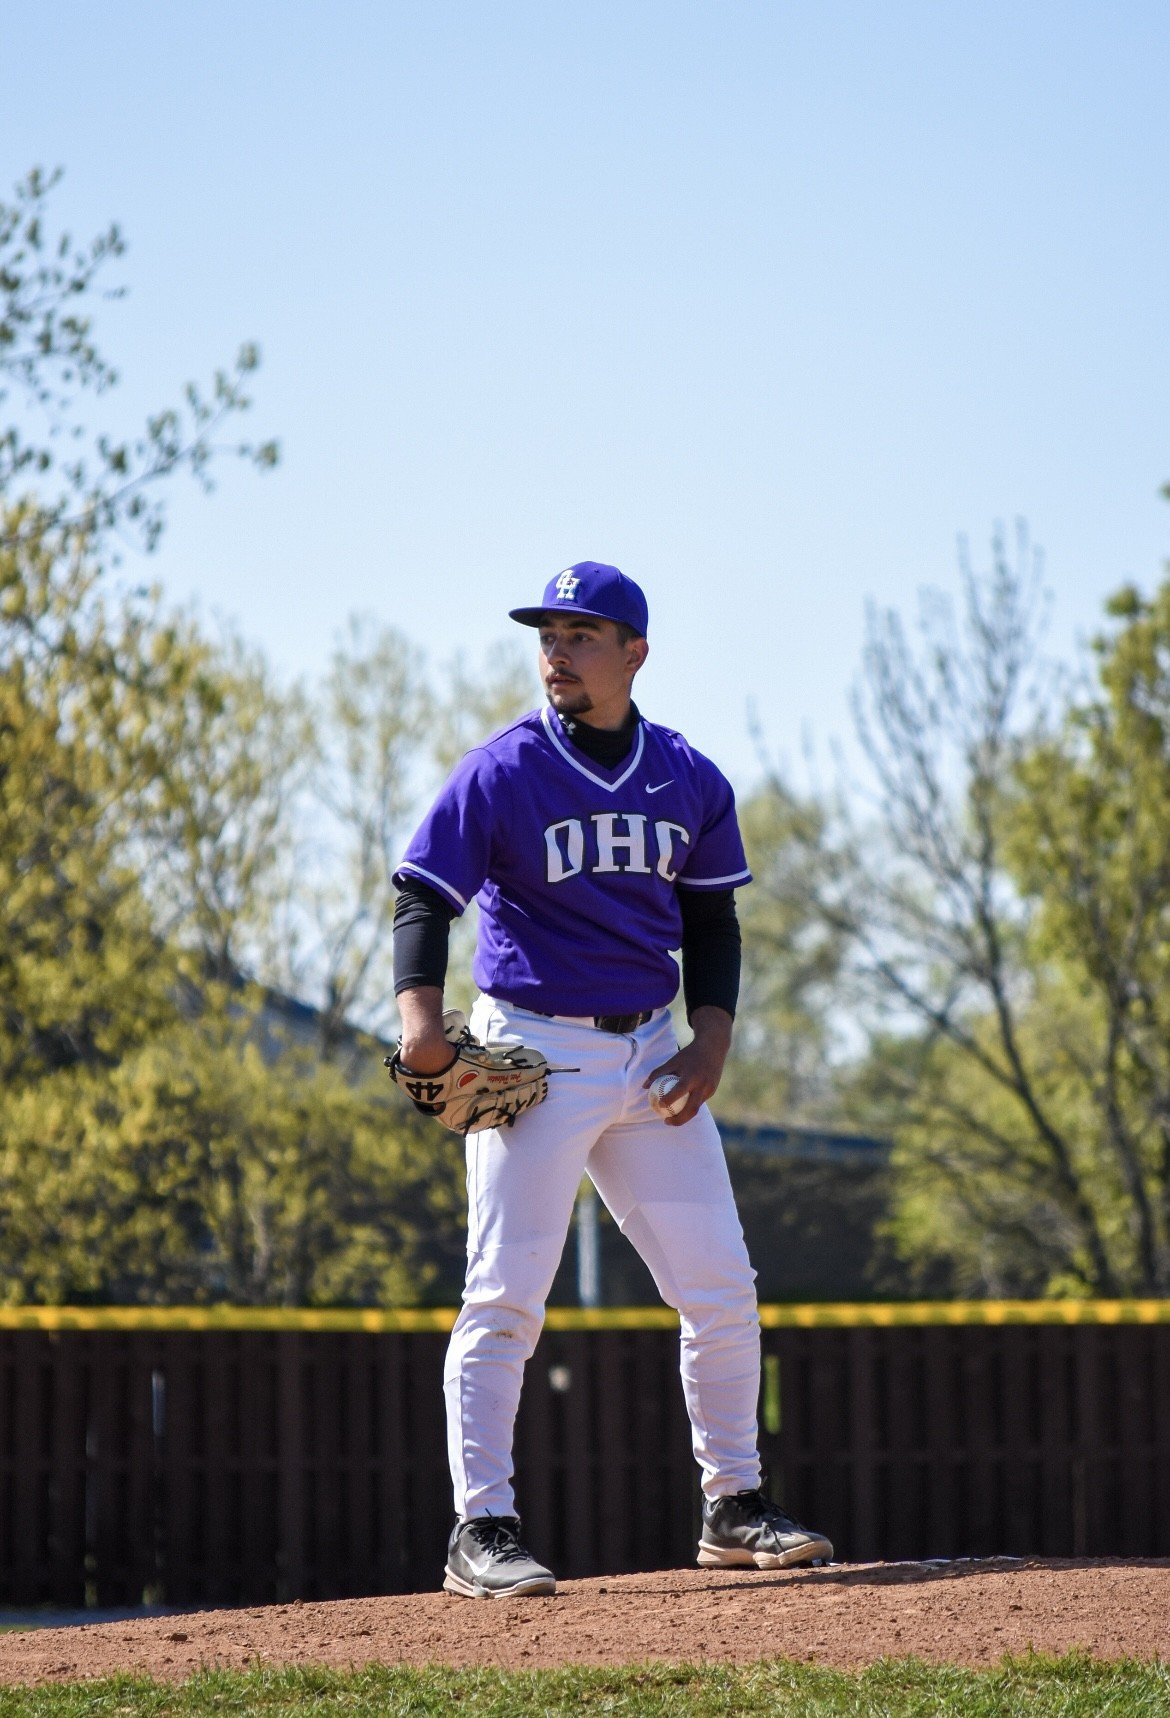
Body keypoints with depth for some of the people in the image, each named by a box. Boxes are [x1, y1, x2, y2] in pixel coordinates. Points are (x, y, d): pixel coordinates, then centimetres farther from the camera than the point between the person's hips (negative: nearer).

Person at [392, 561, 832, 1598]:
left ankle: (734, 1506, 19)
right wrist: (421, 1015, -27)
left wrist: (712, 1035, -1)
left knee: (723, 1289, 6)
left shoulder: (690, 780, 6)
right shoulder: (501, 774, -7)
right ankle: (481, 1532, -3)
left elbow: (711, 917, 13)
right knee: (506, 1297, -8)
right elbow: (425, 898, -10)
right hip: (532, 1052, -5)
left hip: (651, 1053, 5)